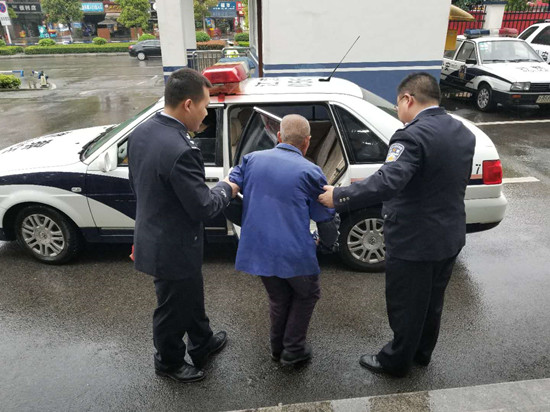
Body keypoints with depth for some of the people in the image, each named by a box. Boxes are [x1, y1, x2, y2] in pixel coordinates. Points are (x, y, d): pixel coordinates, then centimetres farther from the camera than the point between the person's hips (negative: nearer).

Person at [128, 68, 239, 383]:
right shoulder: (181, 150, -32)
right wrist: (227, 188, -6)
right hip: (173, 248, -9)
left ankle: (203, 344, 51)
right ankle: (169, 363, 43)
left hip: (154, 236, 9)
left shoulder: (141, 132, -3)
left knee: (192, 297, 28)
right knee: (174, 309, 17)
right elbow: (203, 208, -25)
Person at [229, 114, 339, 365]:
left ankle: (277, 348, 39)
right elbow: (326, 219, 0)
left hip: (257, 249, 4)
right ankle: (293, 350, 26)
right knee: (307, 295, 23)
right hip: (293, 252, -4)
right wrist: (328, 242, 22)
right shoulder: (310, 172, -6)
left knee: (278, 298, 26)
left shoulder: (252, 159, 3)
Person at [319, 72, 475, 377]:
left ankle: (397, 361, 33)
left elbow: (387, 183, -38)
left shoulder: (413, 137, -25)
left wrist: (339, 197, -32)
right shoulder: (463, 133, 4)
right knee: (432, 300, 25)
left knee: (405, 305, 12)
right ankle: (422, 352, 45)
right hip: (450, 237, 8)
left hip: (413, 242, -8)